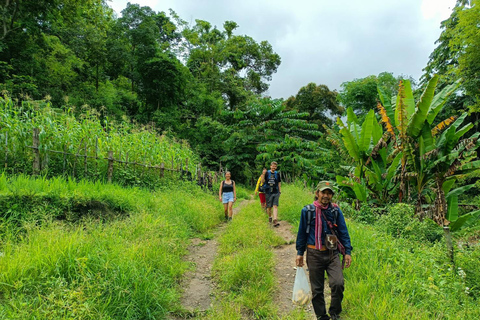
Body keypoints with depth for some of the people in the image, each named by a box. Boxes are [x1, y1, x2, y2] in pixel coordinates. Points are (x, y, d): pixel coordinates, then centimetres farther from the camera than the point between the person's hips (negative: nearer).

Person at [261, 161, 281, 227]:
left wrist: (280, 191, 7)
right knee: (269, 207, 8)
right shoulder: (267, 173, 1)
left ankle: (275, 220, -17)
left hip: (275, 192, 1)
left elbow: (279, 183, 13)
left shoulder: (277, 174, 7)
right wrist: (263, 175, -18)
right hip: (268, 192, 0)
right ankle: (269, 217, 32)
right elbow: (263, 182, -4)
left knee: (275, 206, -11)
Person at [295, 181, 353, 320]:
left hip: (332, 254, 1)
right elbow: (302, 233, 4)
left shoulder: (336, 210, 0)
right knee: (317, 289, 8)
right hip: (314, 255, -1)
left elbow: (343, 232, 7)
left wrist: (347, 252, 4)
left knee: (338, 284, -15)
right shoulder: (307, 211, -4)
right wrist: (300, 253, 6)